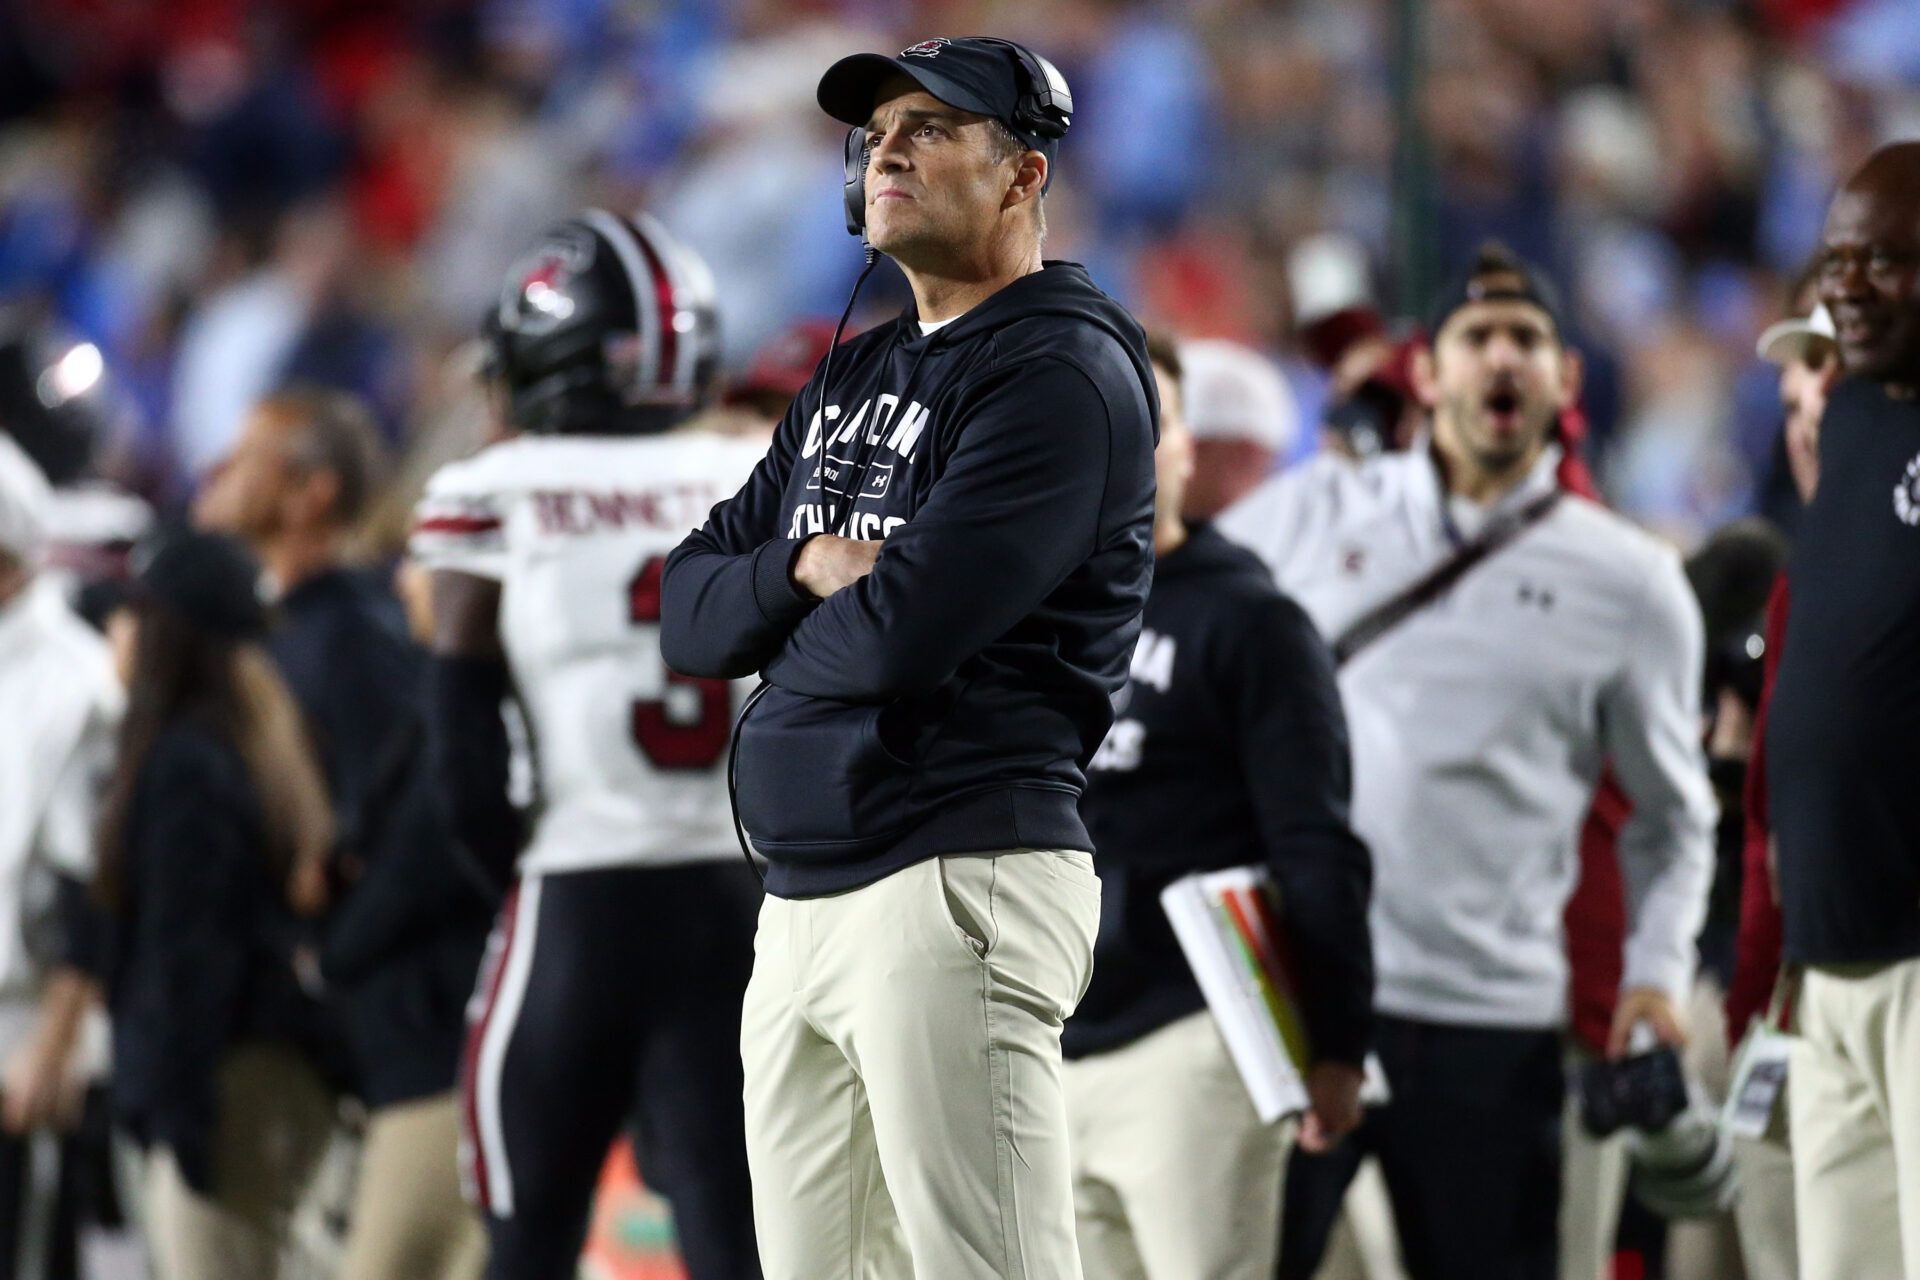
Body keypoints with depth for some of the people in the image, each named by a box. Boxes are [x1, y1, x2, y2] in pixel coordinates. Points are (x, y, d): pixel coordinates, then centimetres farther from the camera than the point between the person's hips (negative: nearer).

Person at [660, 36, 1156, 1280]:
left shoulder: (1061, 372, -7)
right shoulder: (852, 376, 22)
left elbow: (903, 632, -18)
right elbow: (691, 612, 16)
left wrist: (784, 624, 3)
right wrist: (802, 569, -5)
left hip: (959, 884, -9)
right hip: (801, 899, 9)